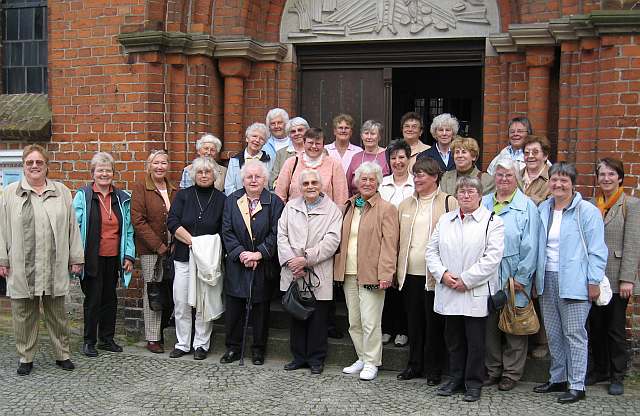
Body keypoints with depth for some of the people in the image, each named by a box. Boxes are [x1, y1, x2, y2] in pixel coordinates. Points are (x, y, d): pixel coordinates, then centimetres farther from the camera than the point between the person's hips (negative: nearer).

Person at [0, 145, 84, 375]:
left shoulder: (62, 192, 8)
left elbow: (72, 227, 7)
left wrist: (76, 258, 4)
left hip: (54, 267, 1)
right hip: (22, 267, -1)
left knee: (57, 312, 9)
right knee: (24, 313, 8)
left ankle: (62, 354, 20)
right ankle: (26, 358, 20)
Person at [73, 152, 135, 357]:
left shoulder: (122, 198, 7)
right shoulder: (83, 196, -5)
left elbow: (128, 230, 9)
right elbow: (75, 227, -8)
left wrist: (129, 255, 3)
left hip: (113, 258, 4)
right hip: (92, 258, -4)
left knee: (110, 298, 12)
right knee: (93, 299, 2)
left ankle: (107, 339, 24)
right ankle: (89, 341, 15)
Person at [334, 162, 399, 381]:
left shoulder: (386, 209, -3)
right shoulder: (347, 207, 15)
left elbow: (389, 245, -9)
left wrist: (385, 274, -16)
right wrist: (338, 267, 11)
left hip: (370, 274, -6)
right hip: (348, 273, 6)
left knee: (370, 321, -5)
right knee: (354, 322, 12)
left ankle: (372, 362, 8)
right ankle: (362, 358, 24)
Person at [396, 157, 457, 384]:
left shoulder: (449, 203, -4)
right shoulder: (405, 205, 12)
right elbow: (399, 239, 15)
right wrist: (398, 270, 9)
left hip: (434, 275, -5)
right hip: (410, 274, 5)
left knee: (434, 323, 4)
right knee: (414, 321, 13)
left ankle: (434, 369, 17)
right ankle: (415, 365, 26)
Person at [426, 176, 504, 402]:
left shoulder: (492, 222, -3)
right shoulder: (445, 220, 12)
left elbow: (492, 257, -12)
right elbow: (432, 250, 10)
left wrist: (466, 280, -14)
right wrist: (443, 274, -7)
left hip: (475, 294, -4)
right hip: (449, 292, 5)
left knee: (475, 341, 3)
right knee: (453, 339, 13)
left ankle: (474, 383, 16)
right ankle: (456, 379, 27)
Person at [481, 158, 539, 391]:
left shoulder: (527, 207, -3)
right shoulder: (484, 203, 9)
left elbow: (530, 246, -7)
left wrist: (521, 278, -10)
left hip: (514, 278, -3)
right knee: (489, 325, 10)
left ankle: (511, 373, 17)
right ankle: (492, 369, 23)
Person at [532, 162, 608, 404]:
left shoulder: (587, 211, -7)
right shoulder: (542, 210, 10)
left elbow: (597, 250, -8)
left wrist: (594, 282, -12)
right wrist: (536, 277, 14)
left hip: (574, 282, -6)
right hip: (547, 280, 6)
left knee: (574, 334, -2)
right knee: (553, 334, 13)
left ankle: (577, 386, 7)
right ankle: (557, 379, 26)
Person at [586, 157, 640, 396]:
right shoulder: (590, 205, 8)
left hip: (616, 278, -4)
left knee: (615, 328, 4)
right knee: (595, 326, 12)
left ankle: (617, 376, 17)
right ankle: (600, 369, 26)